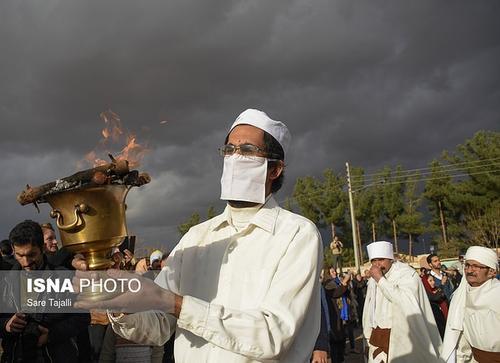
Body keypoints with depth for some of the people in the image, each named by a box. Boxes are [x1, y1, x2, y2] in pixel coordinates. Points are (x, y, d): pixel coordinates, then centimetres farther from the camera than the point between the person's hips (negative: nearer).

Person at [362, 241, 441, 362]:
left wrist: (380, 279, -24)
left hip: (403, 338, -5)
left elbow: (405, 301, -26)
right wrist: (368, 337, 13)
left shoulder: (407, 274, -10)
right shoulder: (373, 280, 9)